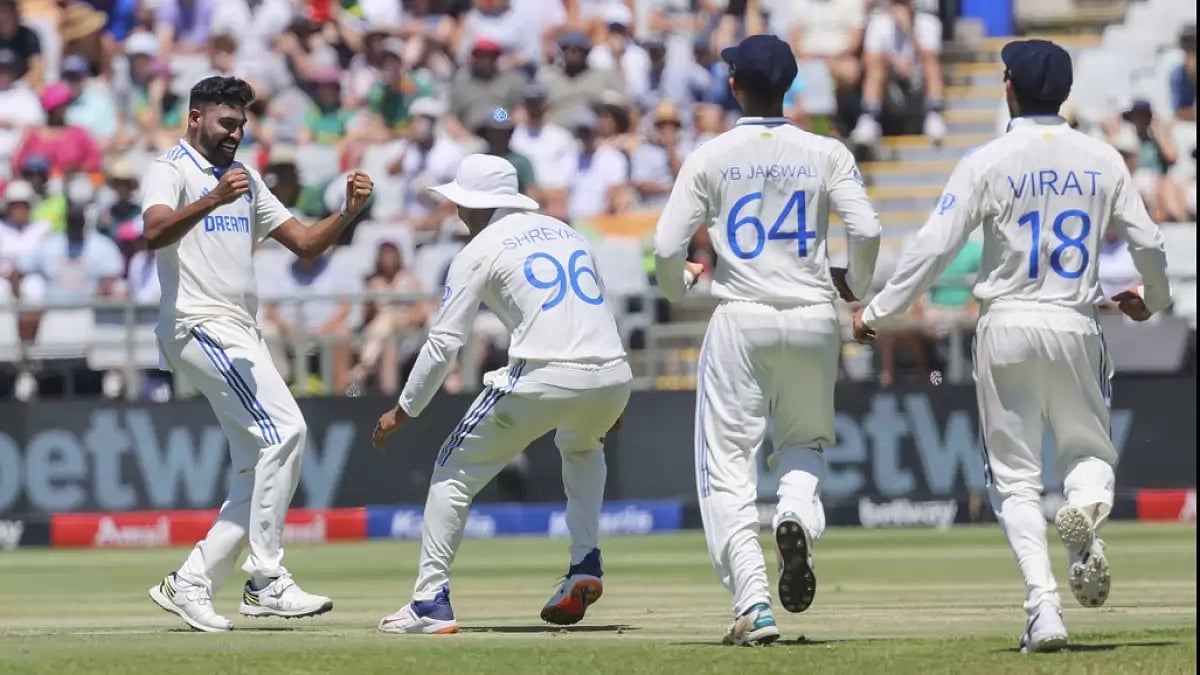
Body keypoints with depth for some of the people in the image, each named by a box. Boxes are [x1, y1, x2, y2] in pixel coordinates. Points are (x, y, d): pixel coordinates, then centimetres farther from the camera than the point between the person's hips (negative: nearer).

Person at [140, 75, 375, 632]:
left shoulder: (245, 179, 22)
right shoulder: (171, 171, -3)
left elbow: (305, 243, 17)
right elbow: (155, 233, -25)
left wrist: (349, 211, -1)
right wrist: (213, 200, -40)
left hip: (241, 334, 9)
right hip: (200, 325, -9)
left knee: (258, 470, 5)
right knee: (284, 429, -22)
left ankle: (191, 585, 8)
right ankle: (268, 581, -22)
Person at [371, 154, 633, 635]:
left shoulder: (479, 252, 6)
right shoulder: (565, 233, 25)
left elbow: (444, 342, 1)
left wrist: (403, 411, 8)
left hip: (543, 378, -6)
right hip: (613, 374, 6)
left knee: (455, 469, 8)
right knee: (581, 445, 39)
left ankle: (431, 603, 0)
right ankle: (585, 566, 22)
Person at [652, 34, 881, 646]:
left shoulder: (710, 158, -1)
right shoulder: (825, 154, 2)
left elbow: (666, 249, -5)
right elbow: (866, 231, -9)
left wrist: (679, 293, 16)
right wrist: (855, 286, 11)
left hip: (739, 321, -2)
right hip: (813, 319, 2)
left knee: (727, 466, 2)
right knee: (805, 440, 23)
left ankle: (753, 604, -13)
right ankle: (797, 514, -11)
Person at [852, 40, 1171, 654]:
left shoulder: (989, 162, -6)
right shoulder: (1102, 161, 3)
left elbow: (934, 245, -10)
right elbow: (1148, 244, 8)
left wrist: (877, 310, -1)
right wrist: (1152, 300, 29)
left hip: (1006, 328, -2)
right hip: (1076, 327, 2)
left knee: (1015, 477, 5)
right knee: (1090, 449, 17)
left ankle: (1043, 608, -10)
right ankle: (1086, 511, -21)